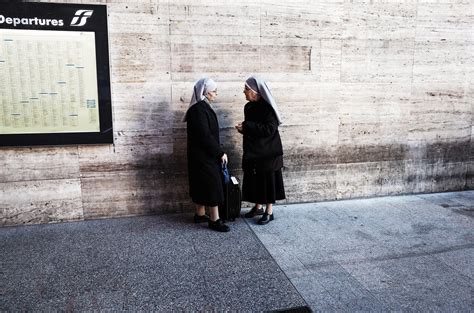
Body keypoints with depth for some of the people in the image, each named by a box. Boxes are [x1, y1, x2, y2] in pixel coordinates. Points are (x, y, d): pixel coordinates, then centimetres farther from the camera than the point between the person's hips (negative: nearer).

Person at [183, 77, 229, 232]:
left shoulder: (202, 107, 10)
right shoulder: (199, 110, -20)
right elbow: (205, 136, -23)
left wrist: (218, 151, 15)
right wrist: (220, 153, -16)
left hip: (203, 155, 10)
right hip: (204, 156, -10)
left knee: (202, 184, 16)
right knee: (212, 184, -4)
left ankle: (200, 214, 28)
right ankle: (214, 219, 5)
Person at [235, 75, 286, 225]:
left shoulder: (267, 107, -16)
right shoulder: (248, 107, 7)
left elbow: (270, 129, -24)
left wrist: (247, 126, -22)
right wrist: (243, 128, -7)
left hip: (267, 152, -7)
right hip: (252, 151, 7)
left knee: (267, 180, 2)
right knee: (254, 180, 13)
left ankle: (269, 212, 14)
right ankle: (258, 207, 30)